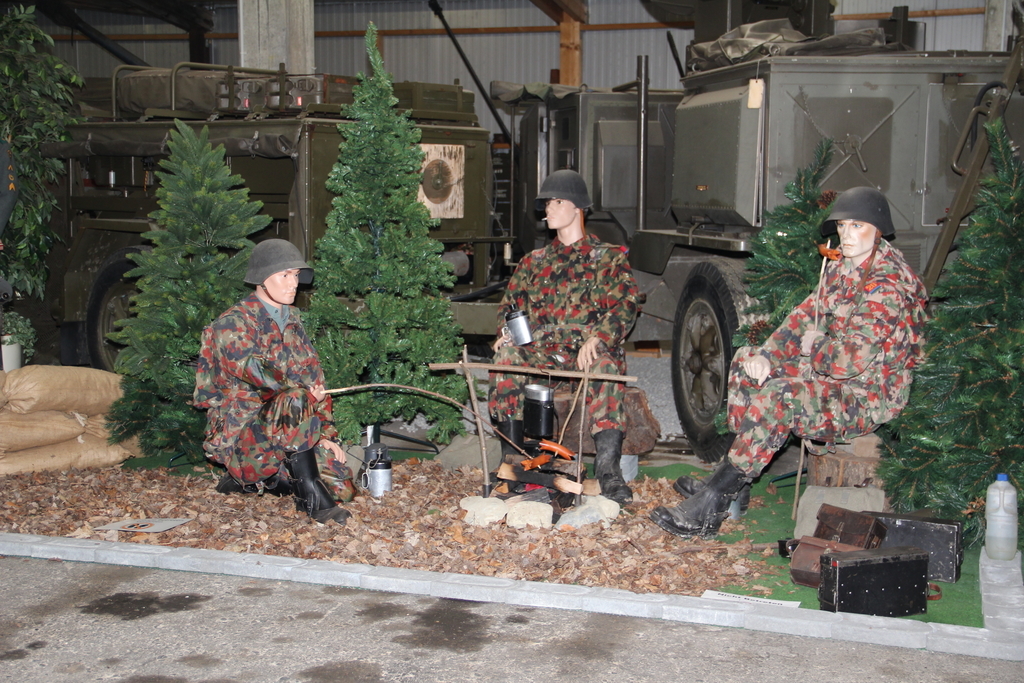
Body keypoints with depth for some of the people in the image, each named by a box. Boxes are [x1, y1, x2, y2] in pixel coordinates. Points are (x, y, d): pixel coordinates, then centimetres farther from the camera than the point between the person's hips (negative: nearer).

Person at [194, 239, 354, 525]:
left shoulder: (292, 323, 14)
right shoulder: (233, 324, -7)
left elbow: (314, 379, 14)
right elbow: (251, 370, -24)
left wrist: (325, 434, 3)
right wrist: (304, 391, -29)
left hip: (286, 427, 7)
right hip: (241, 434, -7)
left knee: (342, 488, -6)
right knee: (295, 400, -35)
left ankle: (258, 480, 12)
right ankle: (310, 492, -25)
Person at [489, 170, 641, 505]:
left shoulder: (609, 258, 11)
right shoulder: (533, 262, 24)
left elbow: (625, 305, -4)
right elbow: (509, 304, 20)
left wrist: (597, 339, -24)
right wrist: (507, 332, -6)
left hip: (589, 351, -3)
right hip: (542, 352, 3)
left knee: (606, 365, -39)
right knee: (506, 355, -29)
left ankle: (608, 468, -41)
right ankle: (511, 457, -24)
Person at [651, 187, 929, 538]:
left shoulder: (887, 286, -23)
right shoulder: (843, 268, 7)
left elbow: (847, 361, -29)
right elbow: (806, 315, 10)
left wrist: (812, 349, -8)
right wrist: (766, 354, -7)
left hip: (868, 395, -10)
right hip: (831, 377, 10)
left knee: (775, 399, -31)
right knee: (747, 361, 8)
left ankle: (709, 508, -22)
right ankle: (730, 480, 3)